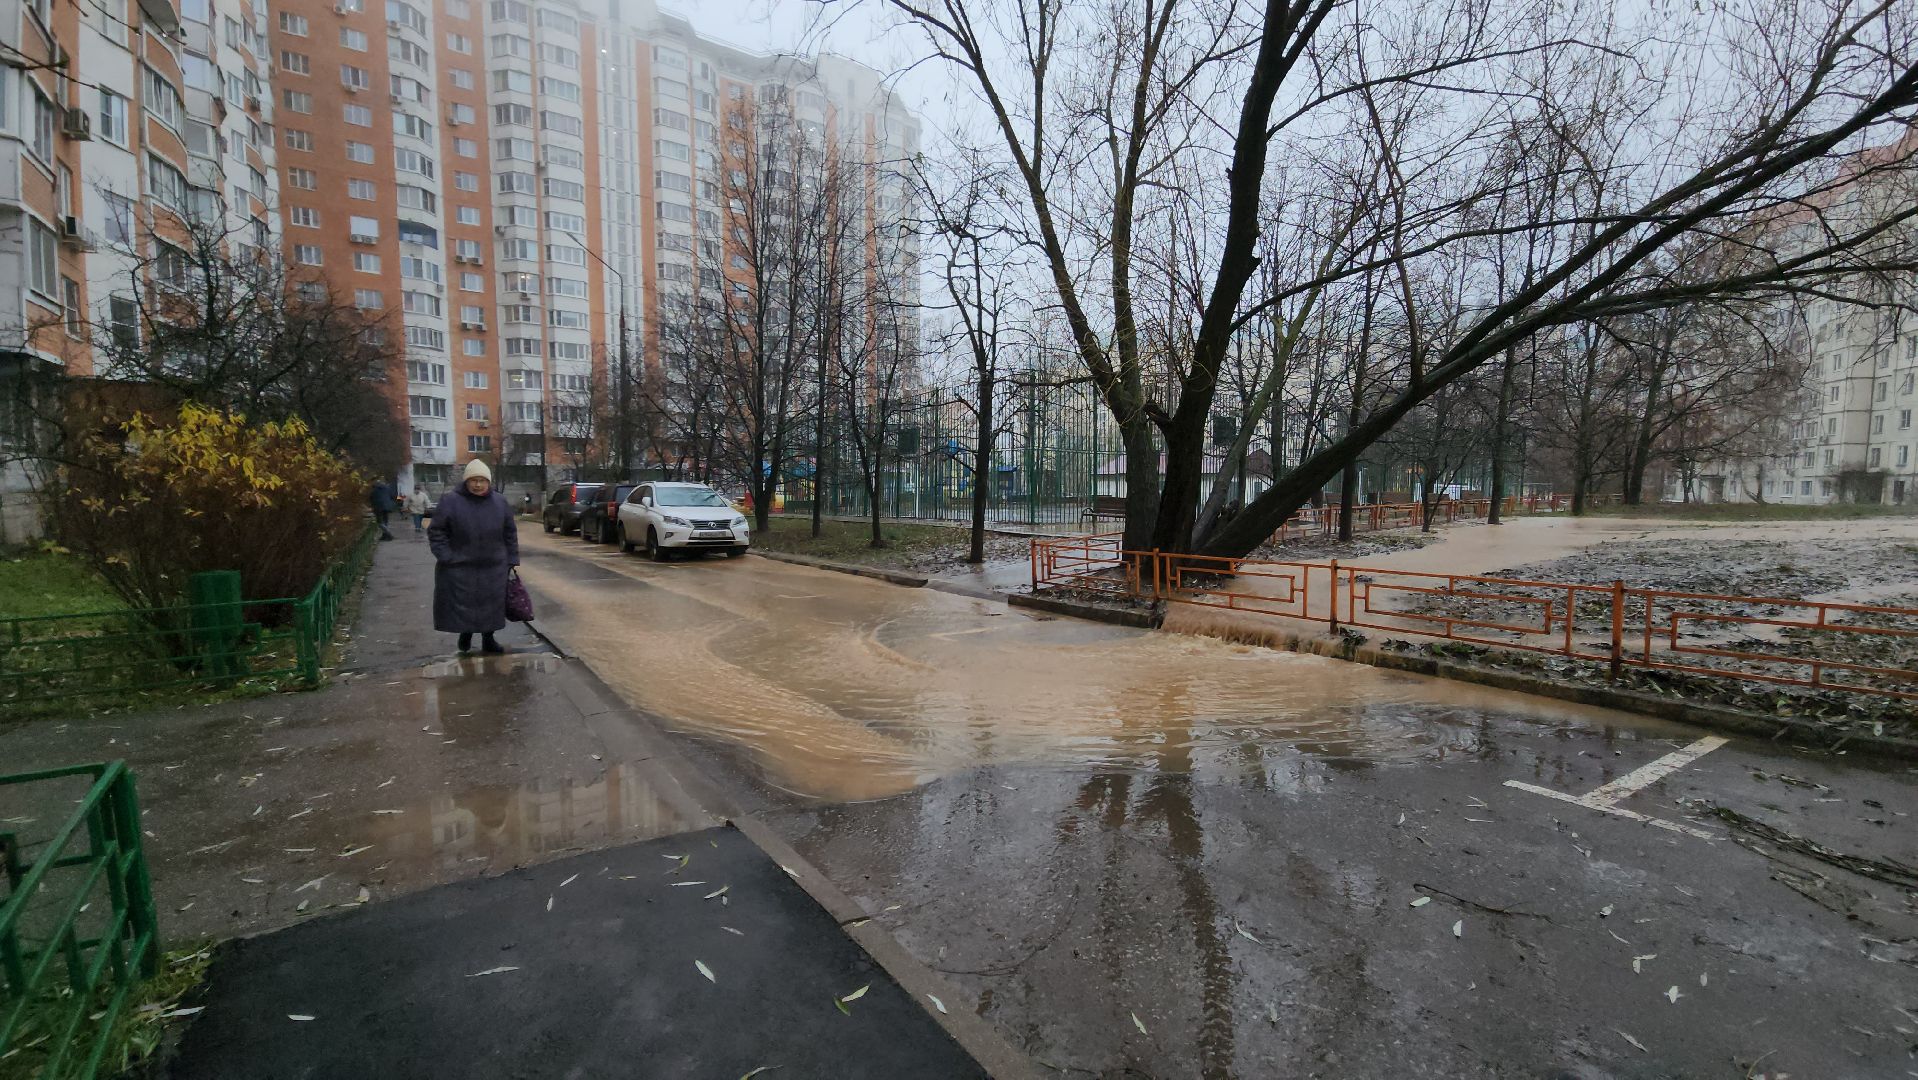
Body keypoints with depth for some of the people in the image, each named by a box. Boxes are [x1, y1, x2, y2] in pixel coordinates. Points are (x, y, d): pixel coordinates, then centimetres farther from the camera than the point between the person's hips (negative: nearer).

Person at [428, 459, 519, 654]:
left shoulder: (499, 502, 2)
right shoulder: (451, 501, -7)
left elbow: (510, 534, 7)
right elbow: (436, 532, -4)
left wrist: (511, 560, 4)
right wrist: (446, 558, -12)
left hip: (493, 567, 2)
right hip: (460, 567, -2)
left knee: (491, 605, 8)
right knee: (462, 604, 5)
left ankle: (488, 639, 23)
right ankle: (465, 633, 30)